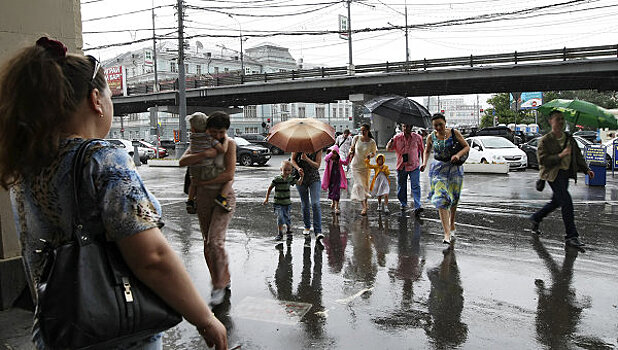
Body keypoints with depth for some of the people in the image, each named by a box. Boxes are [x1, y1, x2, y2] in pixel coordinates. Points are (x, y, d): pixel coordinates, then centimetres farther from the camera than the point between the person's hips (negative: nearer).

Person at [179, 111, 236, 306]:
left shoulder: (229, 144, -6)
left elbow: (229, 175, -16)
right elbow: (182, 162, -10)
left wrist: (203, 182, -12)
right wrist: (204, 154, -22)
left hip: (223, 196, -5)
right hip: (203, 197, 5)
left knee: (215, 241, -17)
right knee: (208, 242, 9)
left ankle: (219, 285, -2)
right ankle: (225, 281, 24)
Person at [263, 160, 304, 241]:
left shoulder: (290, 178, 0)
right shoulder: (277, 179, -11)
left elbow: (299, 183, 13)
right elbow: (270, 188, -2)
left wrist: (301, 176, -5)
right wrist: (267, 199, 2)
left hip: (287, 202, 3)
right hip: (278, 203, -3)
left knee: (287, 218, 6)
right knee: (280, 217, -14)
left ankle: (289, 233, 26)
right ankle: (279, 234, -1)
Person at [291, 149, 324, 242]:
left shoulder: (318, 149, -8)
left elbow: (317, 165, -12)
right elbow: (292, 159, 0)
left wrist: (306, 159, -27)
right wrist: (298, 168, -20)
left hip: (314, 179, -2)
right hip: (301, 178, 2)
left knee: (315, 204, -15)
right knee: (305, 205, 9)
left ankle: (318, 232, -18)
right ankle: (307, 227, 31)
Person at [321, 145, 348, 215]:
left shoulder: (338, 160, 4)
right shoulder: (329, 160, -8)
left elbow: (345, 163, 2)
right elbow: (325, 159, -30)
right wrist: (331, 152, -34)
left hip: (337, 179, 1)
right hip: (330, 179, -1)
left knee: (336, 193, -5)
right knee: (331, 191, 16)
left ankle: (336, 208, -5)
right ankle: (333, 203, 42)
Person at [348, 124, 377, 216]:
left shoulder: (372, 142, -7)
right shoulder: (356, 138, -3)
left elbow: (374, 152, 7)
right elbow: (352, 148, 14)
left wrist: (370, 155, -14)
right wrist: (351, 154, -3)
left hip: (365, 166, 0)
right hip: (355, 165, 0)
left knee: (365, 185, 7)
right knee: (359, 184, -8)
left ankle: (365, 203, 25)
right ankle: (364, 206, -10)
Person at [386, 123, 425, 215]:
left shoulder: (417, 138, 0)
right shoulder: (397, 137, 1)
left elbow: (422, 150, 11)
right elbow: (388, 148, -3)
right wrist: (391, 142, -25)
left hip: (414, 166, -2)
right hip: (401, 166, 2)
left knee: (415, 186, -12)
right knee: (401, 186, 11)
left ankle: (418, 206, -17)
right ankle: (403, 204, 29)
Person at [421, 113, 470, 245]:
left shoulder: (454, 133, -3)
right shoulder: (431, 137, 1)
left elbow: (467, 147, 0)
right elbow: (427, 151, 17)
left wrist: (458, 155, -19)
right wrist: (424, 163, -2)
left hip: (454, 169, 0)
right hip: (438, 169, 0)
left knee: (453, 199, 10)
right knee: (441, 200, -13)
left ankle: (452, 225, 35)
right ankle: (447, 233, -16)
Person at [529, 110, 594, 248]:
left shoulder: (569, 138, 12)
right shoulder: (545, 140, -6)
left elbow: (578, 155, 16)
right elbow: (543, 160, -14)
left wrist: (586, 169, 4)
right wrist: (560, 155, -24)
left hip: (566, 173, 7)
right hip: (553, 174, -7)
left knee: (556, 201, 14)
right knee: (566, 202, -15)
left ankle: (536, 218, 37)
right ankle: (571, 236, -9)